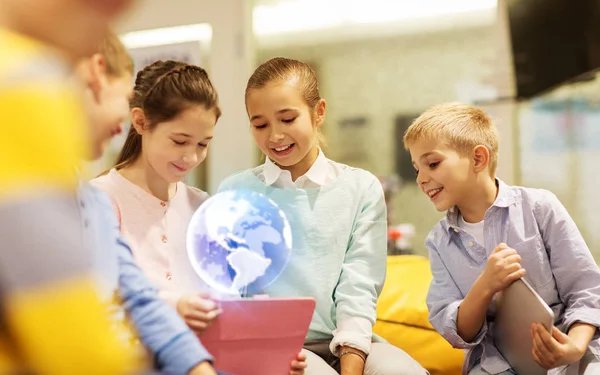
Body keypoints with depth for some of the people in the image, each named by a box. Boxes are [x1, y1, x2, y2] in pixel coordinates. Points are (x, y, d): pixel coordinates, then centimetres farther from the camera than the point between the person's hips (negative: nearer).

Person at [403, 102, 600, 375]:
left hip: (563, 346, -2)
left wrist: (575, 346, -20)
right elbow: (457, 333, 3)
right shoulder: (440, 241, 8)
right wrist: (485, 287, -16)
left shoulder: (539, 207, 0)